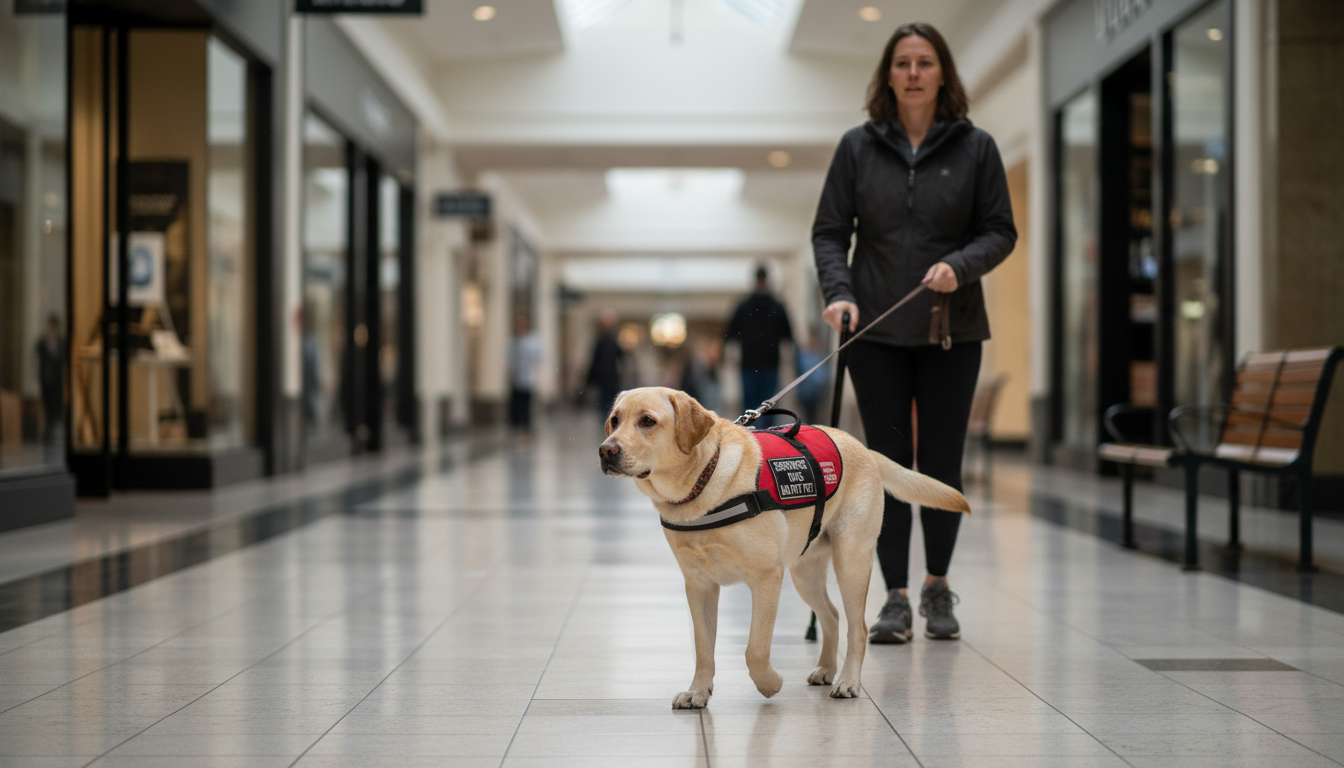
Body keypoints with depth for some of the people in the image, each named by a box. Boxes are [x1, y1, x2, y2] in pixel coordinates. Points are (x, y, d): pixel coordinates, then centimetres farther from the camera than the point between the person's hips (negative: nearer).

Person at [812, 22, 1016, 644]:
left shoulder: (975, 147, 3)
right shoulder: (858, 147, 4)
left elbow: (1000, 230, 3)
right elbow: (829, 231, 5)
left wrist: (959, 265, -15)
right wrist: (838, 291, -11)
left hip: (951, 332, 0)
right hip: (876, 333, 0)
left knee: (942, 464, 5)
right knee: (888, 464, 0)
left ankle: (937, 587, 24)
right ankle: (896, 599, 8)